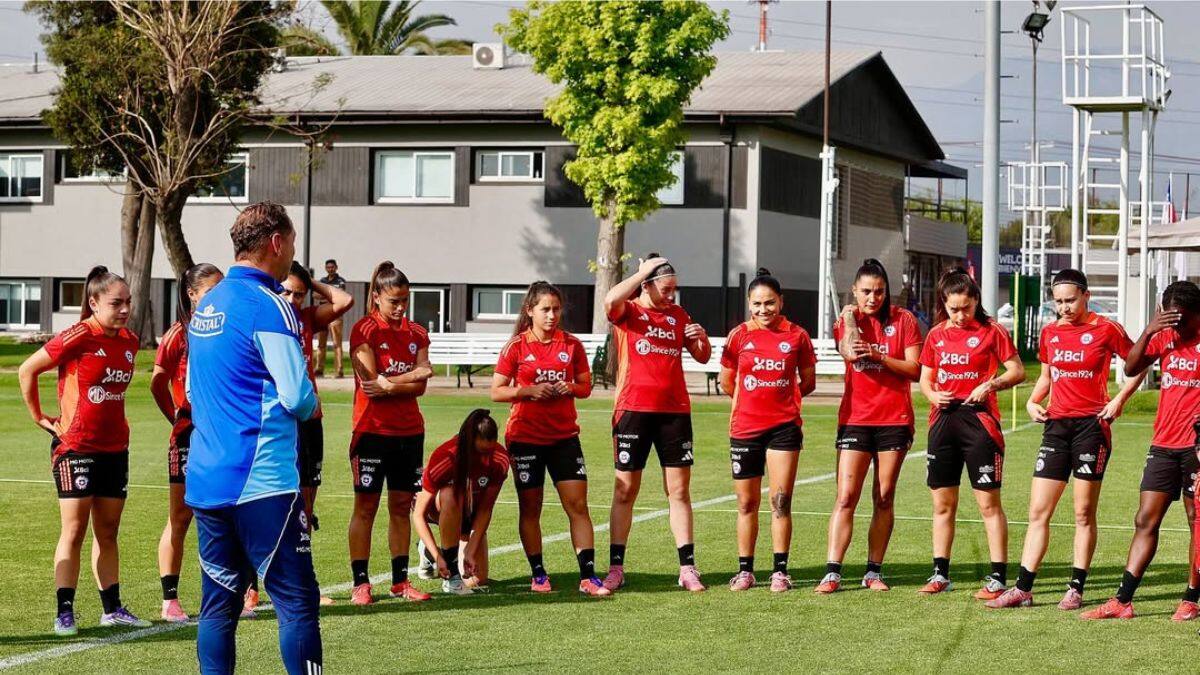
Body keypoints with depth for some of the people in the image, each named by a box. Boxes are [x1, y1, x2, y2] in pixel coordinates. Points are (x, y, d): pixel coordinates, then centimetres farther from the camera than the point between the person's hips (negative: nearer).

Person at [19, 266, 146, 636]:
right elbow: (27, 370, -6)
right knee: (74, 530, -6)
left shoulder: (129, 342, 6)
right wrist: (39, 417, -2)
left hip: (115, 448, 6)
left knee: (108, 530, 11)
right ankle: (64, 612, -3)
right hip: (75, 446, -6)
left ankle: (112, 608, 17)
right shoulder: (77, 338, -13)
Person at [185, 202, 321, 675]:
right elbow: (298, 396, -16)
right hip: (262, 481, -8)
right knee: (297, 603, -4)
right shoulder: (268, 306, -11)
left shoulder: (205, 307, 15)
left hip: (204, 481, 8)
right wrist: (309, 406, 5)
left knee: (219, 603, 10)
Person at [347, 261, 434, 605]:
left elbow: (420, 386, 1)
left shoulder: (417, 334, 10)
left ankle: (401, 581, 13)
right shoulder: (365, 330, -5)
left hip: (409, 431, 5)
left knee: (401, 505, 8)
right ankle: (360, 583, 1)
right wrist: (410, 376, -8)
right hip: (372, 430, -5)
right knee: (365, 505, -2)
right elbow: (370, 383, -14)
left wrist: (388, 386, -14)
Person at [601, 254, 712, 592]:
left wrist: (702, 338, -4)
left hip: (675, 411, 4)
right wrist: (644, 271, -16)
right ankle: (615, 568, 7)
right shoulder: (628, 311, 0)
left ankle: (687, 568, 5)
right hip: (634, 409, -4)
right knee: (625, 490, 1)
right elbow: (611, 300, -25)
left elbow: (702, 356, 19)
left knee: (679, 491, 3)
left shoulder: (678, 314, 14)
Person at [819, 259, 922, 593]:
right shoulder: (847, 319, 6)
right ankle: (832, 572, -11)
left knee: (884, 498, 5)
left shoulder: (903, 320, 1)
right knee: (846, 496, -8)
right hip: (855, 418, 0)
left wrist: (879, 355, -16)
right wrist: (849, 319, -19)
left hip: (895, 419, 0)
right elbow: (848, 352, -14)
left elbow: (914, 371, -5)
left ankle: (874, 571, 12)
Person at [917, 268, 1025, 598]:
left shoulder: (991, 331, -3)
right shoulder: (936, 335, 10)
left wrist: (991, 384, -18)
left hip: (978, 419, -5)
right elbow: (925, 377, 18)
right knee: (942, 502, 9)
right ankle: (940, 574, 18)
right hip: (943, 420, 5)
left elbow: (1018, 371, -2)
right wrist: (932, 395, -3)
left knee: (988, 502, -5)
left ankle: (998, 577, -1)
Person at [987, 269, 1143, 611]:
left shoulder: (1105, 329, -4)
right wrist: (1032, 402, 5)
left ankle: (1076, 589, 9)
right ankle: (1022, 589, 3)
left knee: (1084, 513, 1)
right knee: (1038, 511, 1)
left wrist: (1119, 399, -9)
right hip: (1057, 425, 5)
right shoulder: (1049, 333, 10)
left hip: (1092, 425, -4)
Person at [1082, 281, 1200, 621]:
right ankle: (1123, 600, 3)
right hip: (1164, 443, 5)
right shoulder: (1164, 336, 8)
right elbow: (1131, 368, -1)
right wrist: (1149, 331, -13)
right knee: (1146, 520, 3)